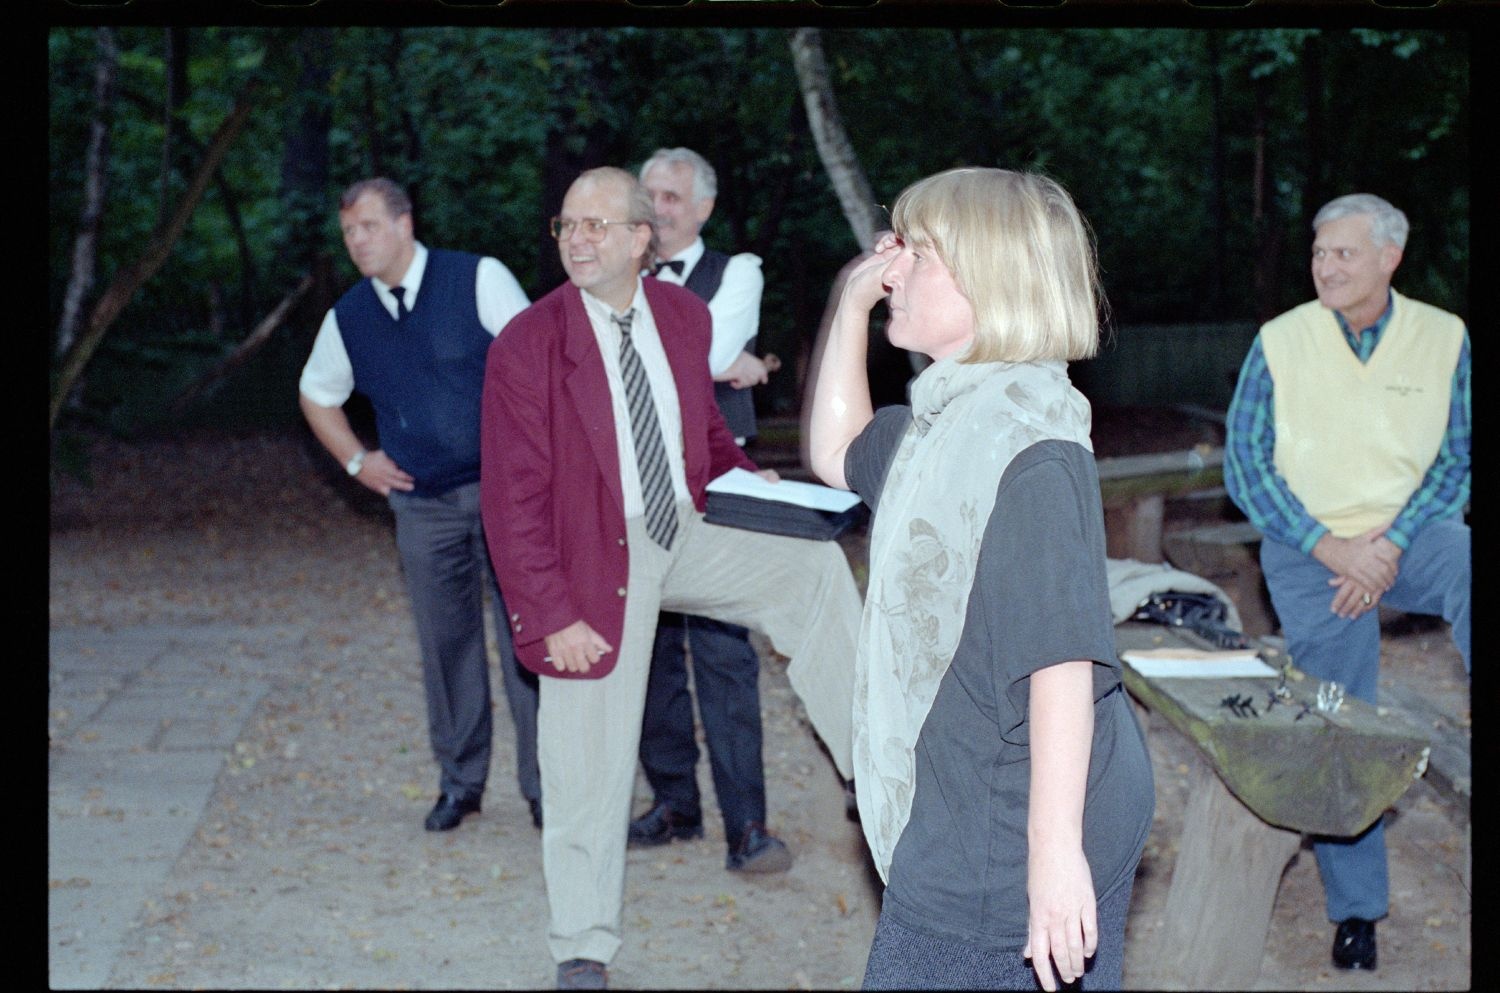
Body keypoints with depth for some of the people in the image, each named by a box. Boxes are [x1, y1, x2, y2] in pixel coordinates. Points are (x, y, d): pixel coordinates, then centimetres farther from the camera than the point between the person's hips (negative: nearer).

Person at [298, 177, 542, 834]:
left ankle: (544, 785, 5)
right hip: (422, 504, 4)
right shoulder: (348, 318, 8)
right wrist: (356, 461, 13)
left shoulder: (479, 280, -5)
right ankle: (459, 781, 19)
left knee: (526, 639, -3)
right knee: (447, 647, 7)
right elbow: (317, 394, 24)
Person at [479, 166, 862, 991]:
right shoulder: (527, 345, -15)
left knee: (815, 564, -10)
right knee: (589, 766, 3)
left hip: (685, 535, 5)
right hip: (598, 561, -4)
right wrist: (550, 615, -18)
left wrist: (744, 479, -1)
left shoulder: (684, 316, 1)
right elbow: (513, 498, -14)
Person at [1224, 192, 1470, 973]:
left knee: (1468, 567, -34)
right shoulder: (1279, 343, -4)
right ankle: (1354, 909, 16)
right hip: (1310, 549, 0)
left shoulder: (1444, 339, -2)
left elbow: (1457, 460, 0)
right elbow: (1245, 466, -5)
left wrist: (1390, 545, -14)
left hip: (1408, 534, 0)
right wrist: (1329, 548, -14)